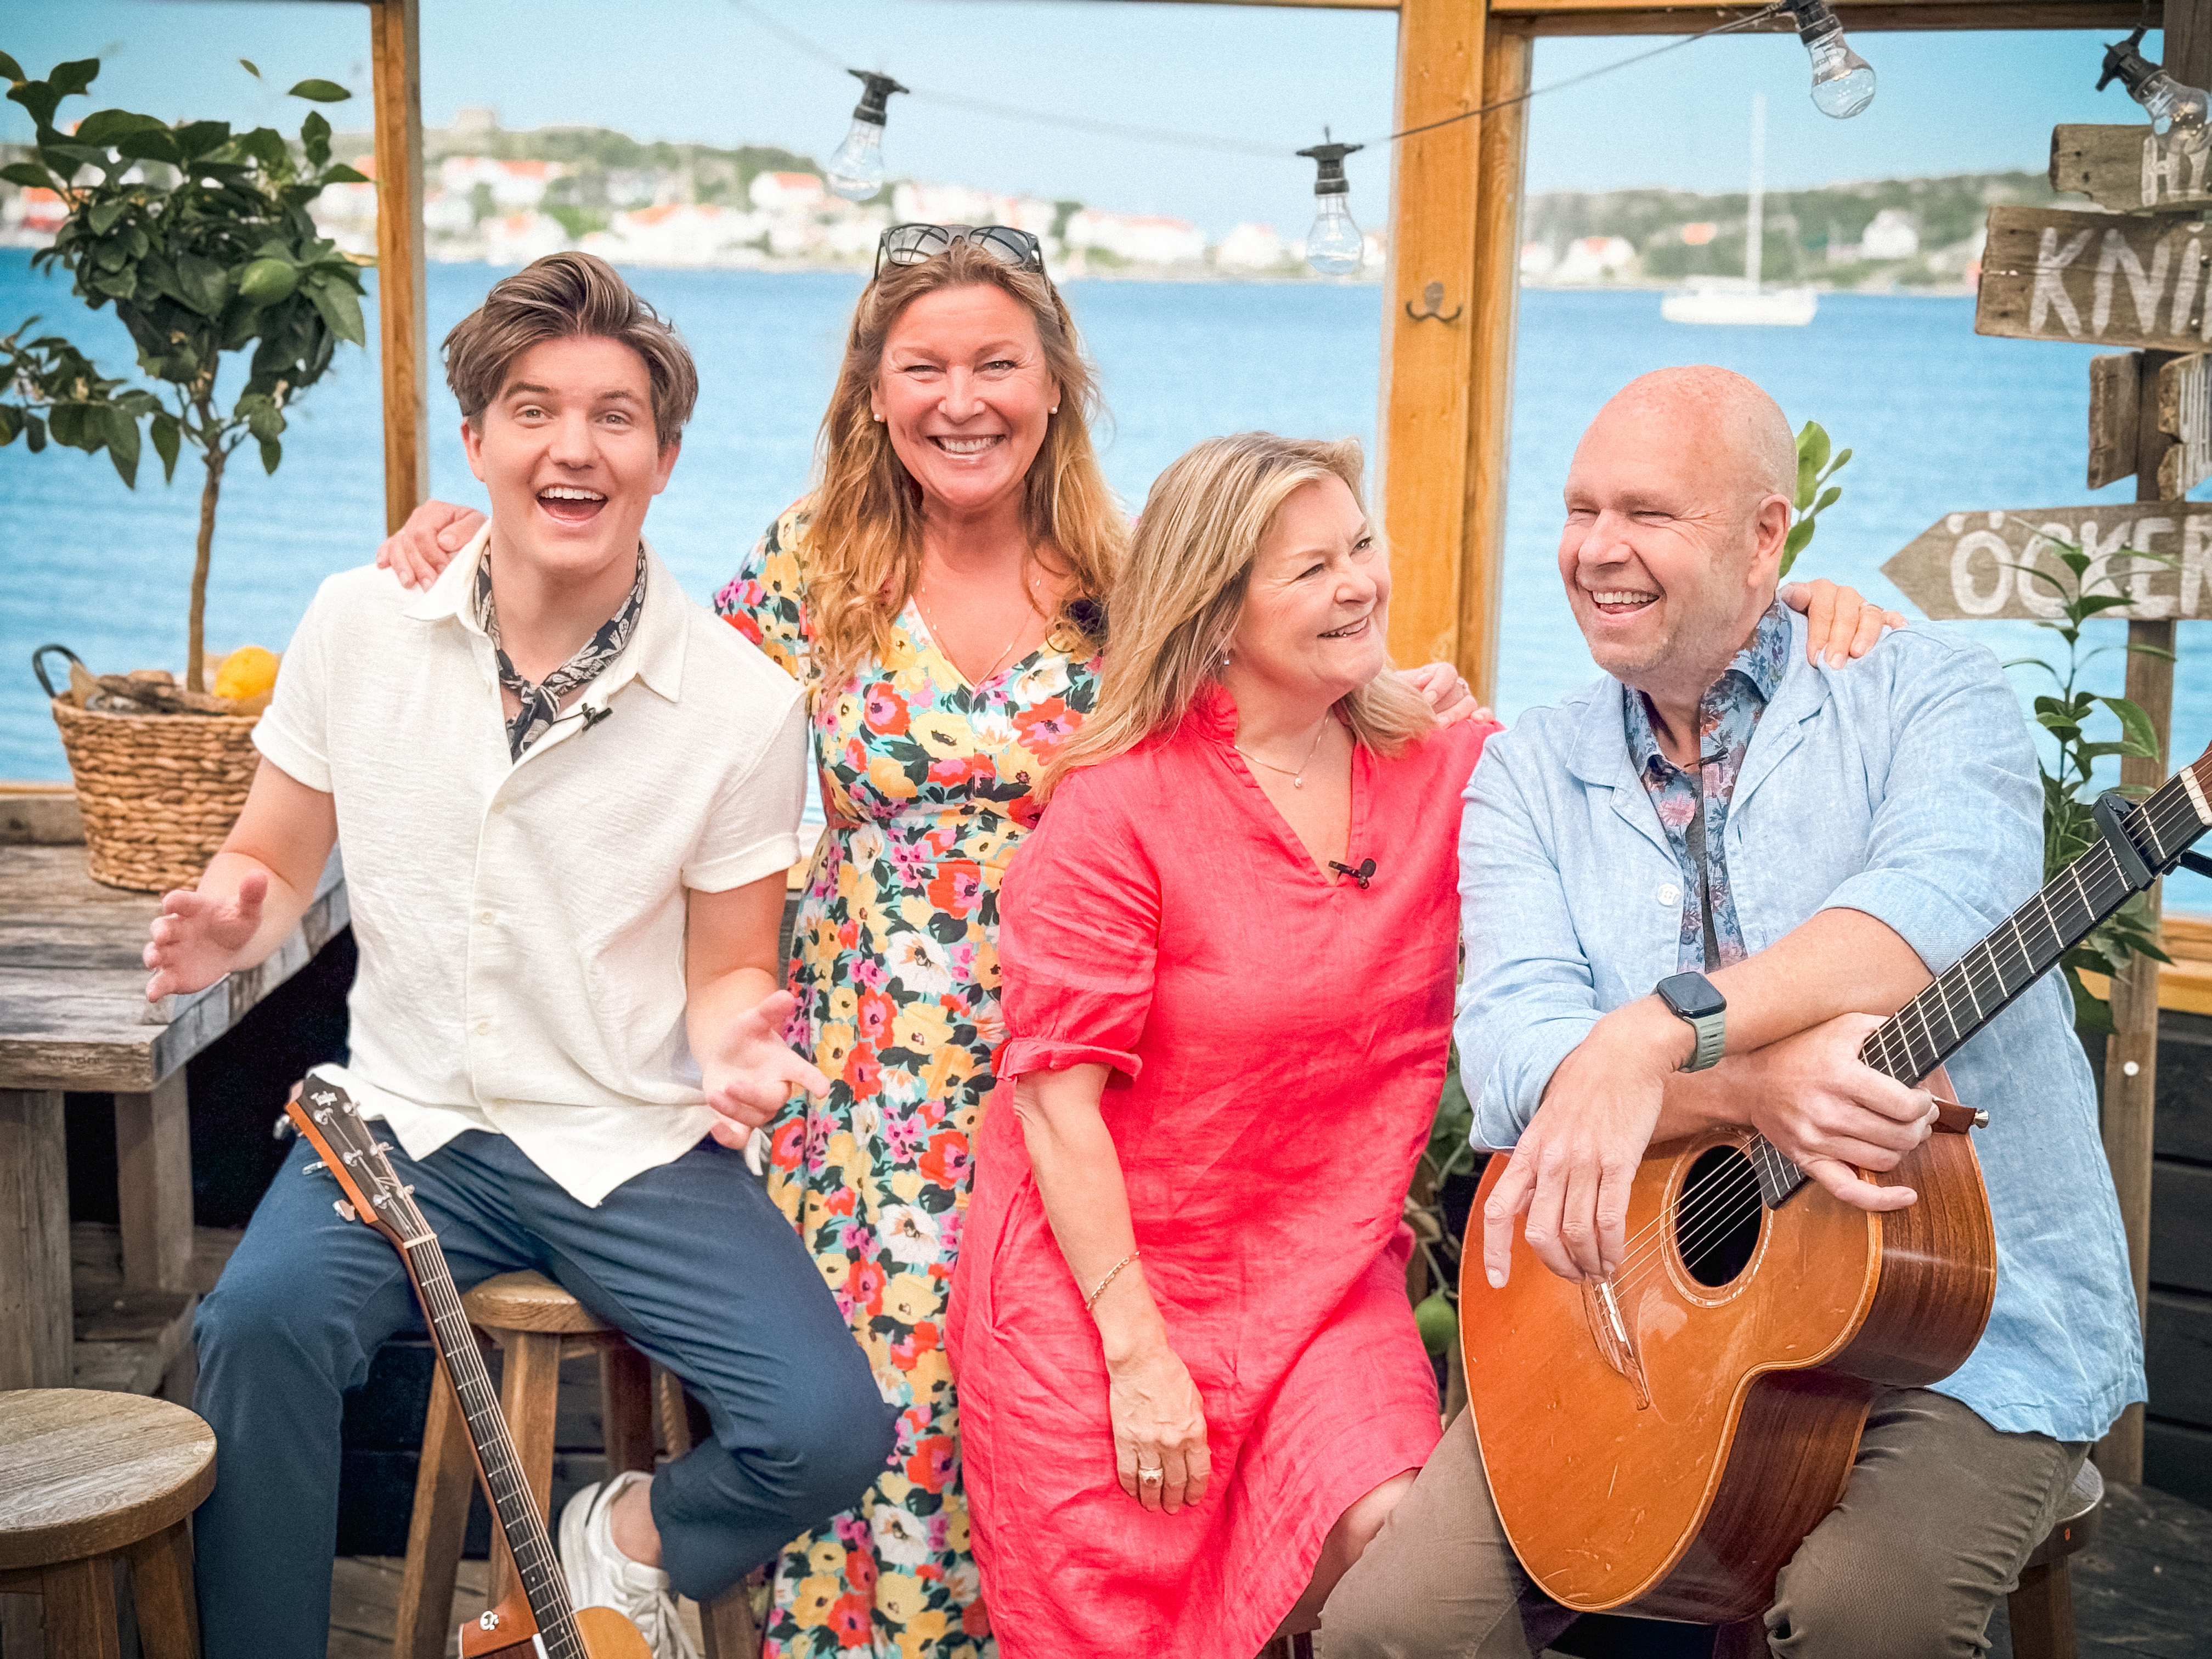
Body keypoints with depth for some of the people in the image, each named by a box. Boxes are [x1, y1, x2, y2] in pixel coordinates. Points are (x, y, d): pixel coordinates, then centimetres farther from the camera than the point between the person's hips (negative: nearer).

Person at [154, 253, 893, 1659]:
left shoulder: (742, 701, -6)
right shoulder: (360, 626, 0)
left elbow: (726, 967, 5)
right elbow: (275, 860, 11)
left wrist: (732, 1032, -19)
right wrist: (233, 922, -12)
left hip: (637, 1155, -1)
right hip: (410, 1124, 1)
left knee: (833, 1432, -19)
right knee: (258, 1320, -29)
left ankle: (629, 1543, 14)